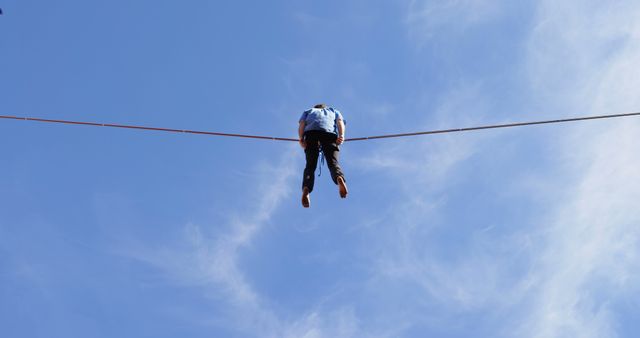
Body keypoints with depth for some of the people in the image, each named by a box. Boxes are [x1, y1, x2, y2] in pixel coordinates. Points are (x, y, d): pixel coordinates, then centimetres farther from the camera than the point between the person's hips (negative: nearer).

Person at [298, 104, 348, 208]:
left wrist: (301, 138, 2)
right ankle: (340, 178, -45)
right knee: (333, 162, -11)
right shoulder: (334, 111, 39)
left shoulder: (308, 111, 38)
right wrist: (341, 136, 0)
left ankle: (306, 188, -34)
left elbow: (302, 124, 16)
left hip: (311, 132, 0)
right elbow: (340, 122, 16)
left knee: (310, 165, -6)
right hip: (330, 132, 0)